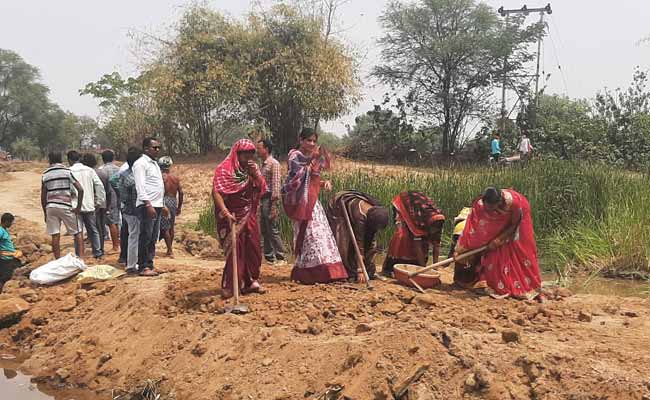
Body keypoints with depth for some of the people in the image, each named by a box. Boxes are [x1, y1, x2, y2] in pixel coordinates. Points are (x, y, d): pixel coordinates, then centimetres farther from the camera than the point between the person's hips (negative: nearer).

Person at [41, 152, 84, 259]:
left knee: (55, 236, 7)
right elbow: (80, 190, -7)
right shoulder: (67, 171, 2)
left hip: (50, 206, 3)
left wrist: (45, 213, 20)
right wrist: (78, 207, 1)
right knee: (77, 233, 8)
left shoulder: (45, 174, 9)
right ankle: (81, 258, 0)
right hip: (65, 206, -2)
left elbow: (43, 197, 11)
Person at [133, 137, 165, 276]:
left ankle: (150, 264, 17)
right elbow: (140, 187, -16)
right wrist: (148, 205, -22)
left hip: (157, 205, 9)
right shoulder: (141, 163, -8)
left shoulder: (154, 163, 19)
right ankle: (144, 267, -3)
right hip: (147, 206, -9)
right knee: (146, 237, -6)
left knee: (153, 238, 11)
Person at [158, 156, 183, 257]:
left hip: (165, 201, -6)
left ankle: (170, 250, -7)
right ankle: (170, 248, 25)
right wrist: (179, 206, 17)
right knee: (171, 227, 17)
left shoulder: (162, 176, -7)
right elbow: (180, 193, 9)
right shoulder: (176, 178, 10)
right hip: (174, 201, 6)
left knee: (164, 228, -3)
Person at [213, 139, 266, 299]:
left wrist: (255, 174, -12)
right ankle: (230, 286, 1)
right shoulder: (225, 168, -11)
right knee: (234, 249, -6)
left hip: (249, 215, 6)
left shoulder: (252, 168, 9)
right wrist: (225, 212, -32)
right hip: (232, 216, -6)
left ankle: (251, 281, 24)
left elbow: (262, 188, 5)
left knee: (253, 248, 10)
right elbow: (216, 192, -20)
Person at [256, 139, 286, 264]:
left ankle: (280, 257, -1)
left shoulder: (274, 163, -10)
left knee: (273, 230, -7)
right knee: (265, 230, 11)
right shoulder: (264, 164, 17)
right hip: (263, 199, 9)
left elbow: (276, 184, -16)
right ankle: (269, 257, 19)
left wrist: (273, 206, -21)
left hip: (270, 199, -9)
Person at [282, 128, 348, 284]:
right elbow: (299, 176, -20)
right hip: (301, 201, -9)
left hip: (312, 201, 9)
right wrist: (314, 160, -21)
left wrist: (325, 182, 4)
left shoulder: (311, 157, 18)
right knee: (308, 233, -11)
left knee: (318, 233, 8)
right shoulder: (295, 156, -6)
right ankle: (308, 273, -6)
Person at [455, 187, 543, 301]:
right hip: (499, 223, 3)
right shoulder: (481, 205, -33)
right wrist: (460, 250, -34)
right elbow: (474, 228, -30)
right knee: (495, 254, -6)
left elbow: (514, 225, -23)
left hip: (517, 219, -2)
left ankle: (535, 289, 12)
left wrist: (497, 241, -25)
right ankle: (501, 288, 8)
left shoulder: (513, 202, -40)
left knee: (523, 252, 0)